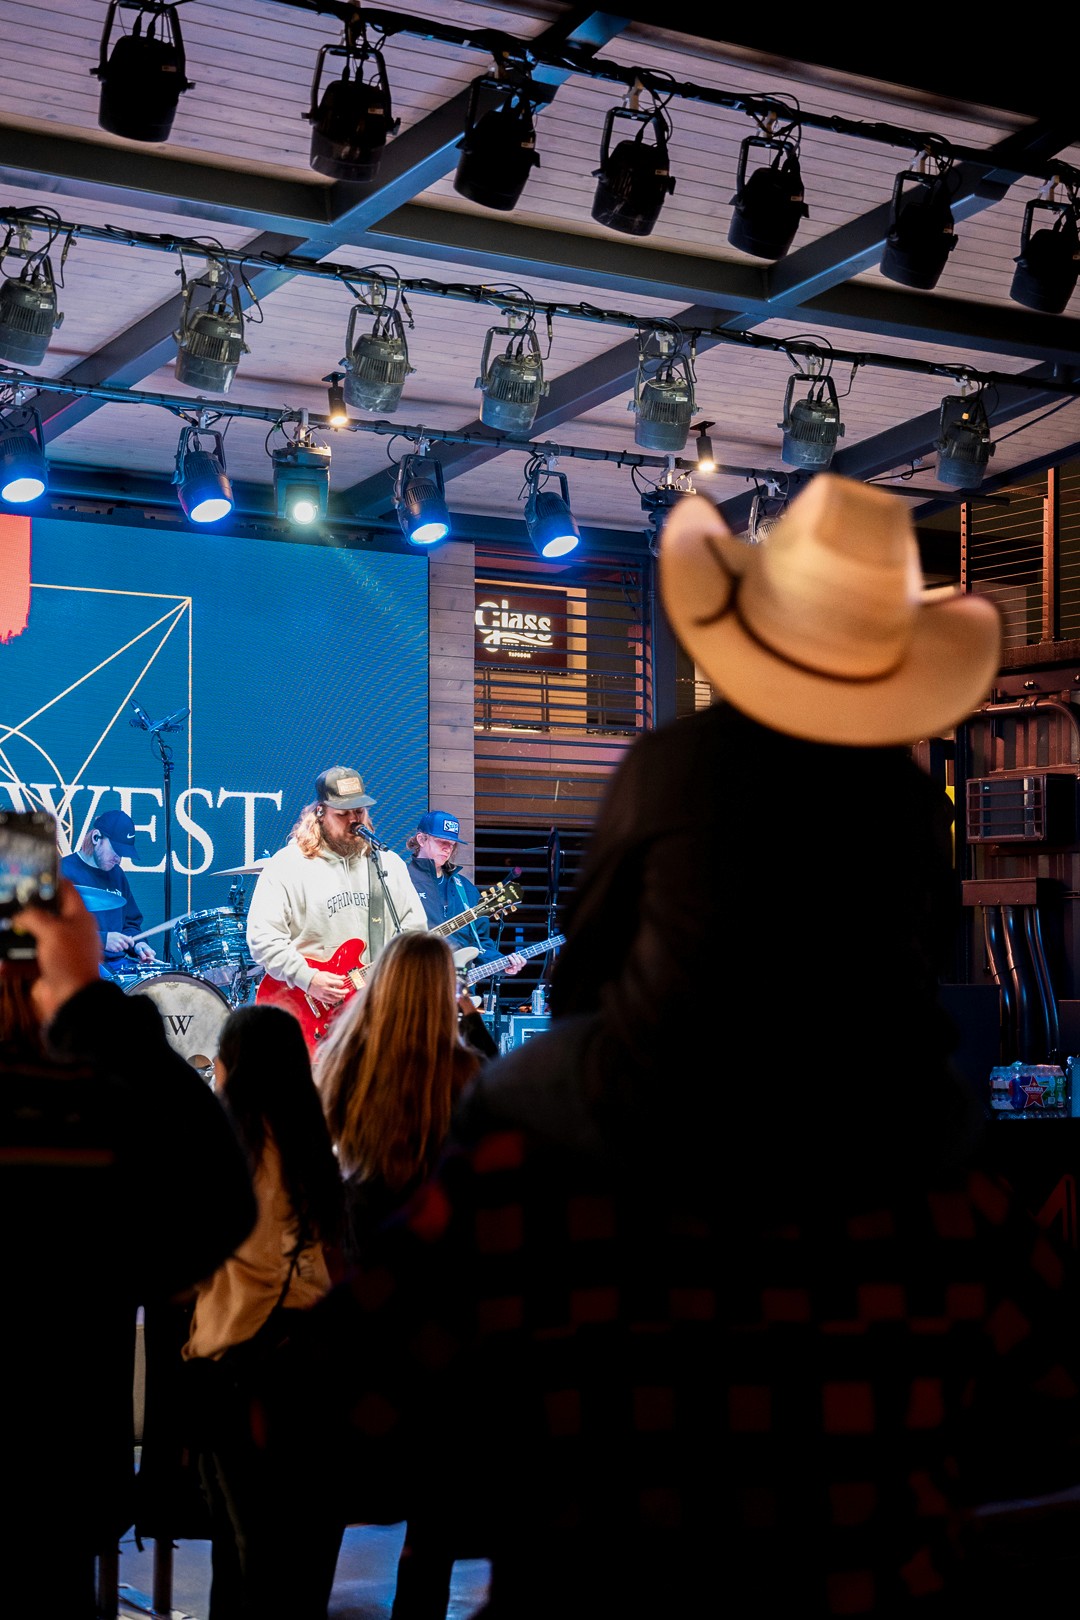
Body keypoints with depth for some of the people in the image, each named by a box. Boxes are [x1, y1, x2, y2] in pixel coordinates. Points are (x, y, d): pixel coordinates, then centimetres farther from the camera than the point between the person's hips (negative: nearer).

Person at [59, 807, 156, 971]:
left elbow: (131, 922, 26)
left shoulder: (117, 874, 17)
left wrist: (137, 944, 3)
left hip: (118, 962, 8)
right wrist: (102, 940, -20)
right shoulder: (64, 872, -8)